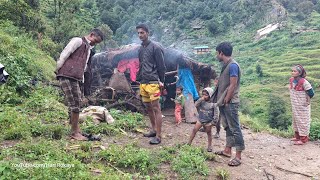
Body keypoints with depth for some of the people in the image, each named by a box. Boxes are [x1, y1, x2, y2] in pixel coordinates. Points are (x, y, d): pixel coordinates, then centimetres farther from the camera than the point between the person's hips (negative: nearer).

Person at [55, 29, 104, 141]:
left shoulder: (88, 48, 24)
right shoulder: (78, 41, -3)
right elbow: (64, 55, -9)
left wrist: (81, 80, 15)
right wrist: (58, 69, -5)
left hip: (75, 79, 9)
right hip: (66, 77, -9)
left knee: (76, 105, 10)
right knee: (74, 105, -7)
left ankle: (76, 131, 18)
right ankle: (74, 132, 1)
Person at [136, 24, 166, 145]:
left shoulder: (155, 47, -6)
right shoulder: (141, 49, 17)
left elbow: (161, 66, -8)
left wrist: (161, 81, -9)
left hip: (152, 83, -8)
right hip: (143, 83, 8)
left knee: (156, 109, -7)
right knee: (148, 108, 14)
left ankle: (158, 136, -4)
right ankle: (154, 130, 27)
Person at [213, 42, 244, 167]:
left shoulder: (233, 65, -15)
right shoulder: (225, 65, 15)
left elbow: (233, 85, -19)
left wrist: (226, 101, -16)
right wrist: (220, 100, 13)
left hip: (230, 103, -10)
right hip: (224, 102, 10)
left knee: (235, 128, -5)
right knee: (228, 127, 16)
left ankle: (238, 157, -1)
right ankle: (227, 150, 27)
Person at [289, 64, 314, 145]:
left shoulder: (304, 82, -23)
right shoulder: (291, 80, -2)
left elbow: (311, 92, -18)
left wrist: (307, 101, -10)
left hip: (302, 106, -7)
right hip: (294, 105, 7)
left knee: (302, 121, 3)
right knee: (295, 120, 17)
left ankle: (303, 138, 14)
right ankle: (297, 136, 32)